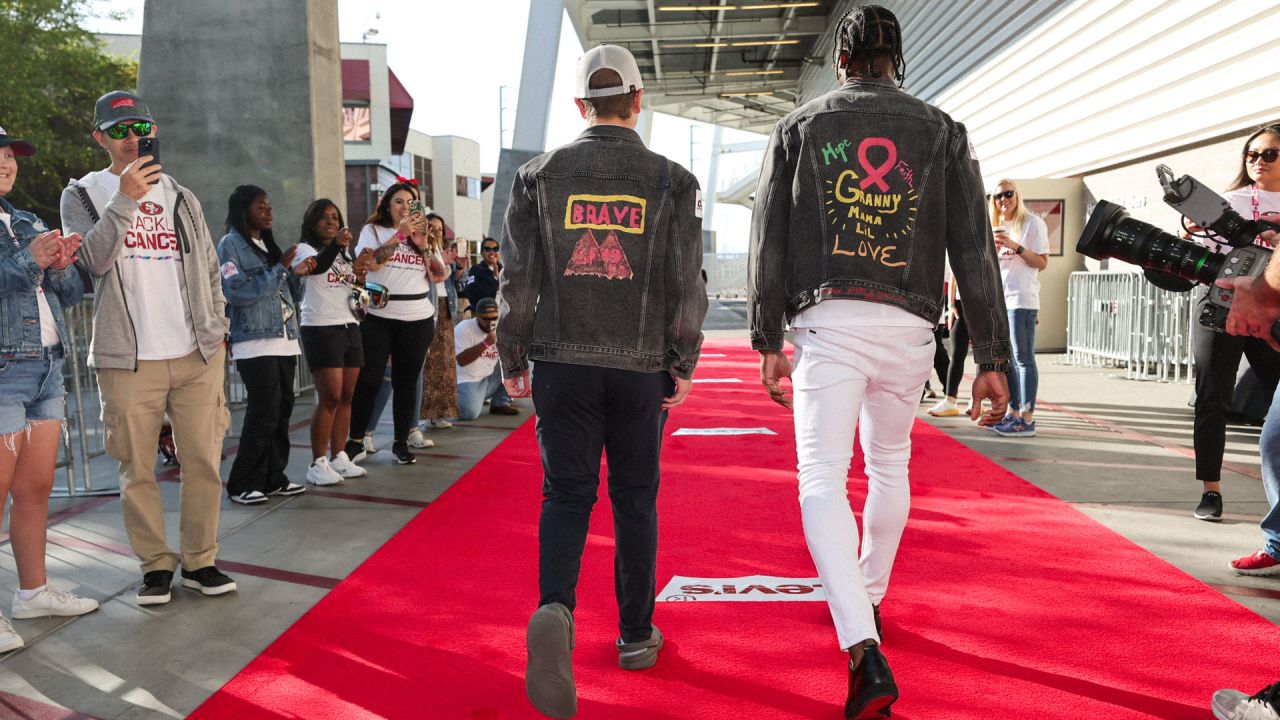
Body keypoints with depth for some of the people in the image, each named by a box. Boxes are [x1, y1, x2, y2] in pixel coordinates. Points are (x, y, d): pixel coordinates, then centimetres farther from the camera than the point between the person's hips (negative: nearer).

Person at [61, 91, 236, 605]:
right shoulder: (83, 195, 5)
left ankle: (200, 561, 16)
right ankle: (156, 565, 15)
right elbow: (93, 259, -12)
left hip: (197, 355, 3)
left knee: (203, 461, 4)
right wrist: (125, 199, -20)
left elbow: (209, 268, 18)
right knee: (138, 469, 2)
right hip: (128, 359, -3)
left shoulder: (180, 197, 15)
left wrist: (217, 327, 9)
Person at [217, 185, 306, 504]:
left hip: (284, 341, 7)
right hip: (255, 344, -7)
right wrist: (280, 269, -12)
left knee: (282, 412, 6)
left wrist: (293, 343, 15)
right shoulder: (230, 244, -4)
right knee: (263, 414, -9)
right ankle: (242, 484, 1)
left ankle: (273, 478, 15)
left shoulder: (268, 245, 18)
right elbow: (237, 292, -15)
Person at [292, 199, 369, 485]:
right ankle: (318, 464, -6)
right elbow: (319, 265, -27)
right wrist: (335, 244, -45)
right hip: (321, 329, -7)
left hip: (350, 327, 7)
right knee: (330, 398, -11)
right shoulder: (304, 249, -3)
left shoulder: (345, 253, 19)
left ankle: (339, 458, 12)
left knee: (346, 397, 5)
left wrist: (359, 275, 4)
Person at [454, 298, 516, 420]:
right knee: (470, 412, -29)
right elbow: (461, 360, -24)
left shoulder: (499, 329, 5)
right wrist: (485, 343, -29)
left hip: (491, 379, 6)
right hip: (469, 381, -6)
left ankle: (501, 403, 1)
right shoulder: (463, 329, -13)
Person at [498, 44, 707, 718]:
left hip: (563, 364, 0)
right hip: (641, 367, 0)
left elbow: (518, 279, -1)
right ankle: (636, 635, 22)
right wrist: (682, 365, 8)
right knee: (635, 499, 12)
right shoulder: (672, 181, -1)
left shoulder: (540, 175, 1)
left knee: (566, 494, 6)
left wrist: (512, 360, 8)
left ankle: (555, 611, -19)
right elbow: (687, 287, -2)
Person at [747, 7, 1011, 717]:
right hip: (909, 326, 3)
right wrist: (992, 359, 4)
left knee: (822, 477, -6)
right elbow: (975, 250, 3)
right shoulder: (942, 131, 9)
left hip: (829, 320, -2)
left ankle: (863, 649, -22)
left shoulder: (800, 125, 8)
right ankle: (868, 601, 37)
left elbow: (769, 239, 3)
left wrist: (768, 340, 8)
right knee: (889, 466, 21)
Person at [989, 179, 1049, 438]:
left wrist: (1016, 247, -18)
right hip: (998, 300, 8)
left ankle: (1027, 419, -9)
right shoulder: (998, 226, 18)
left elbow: (1042, 263, -7)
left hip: (1021, 300, -7)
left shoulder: (1032, 223, -2)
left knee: (1023, 358, -9)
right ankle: (1014, 412, 16)